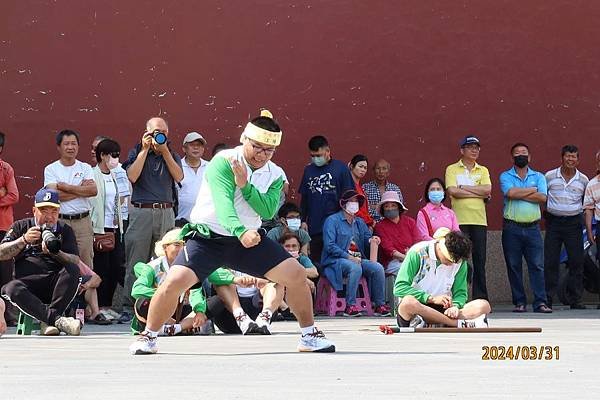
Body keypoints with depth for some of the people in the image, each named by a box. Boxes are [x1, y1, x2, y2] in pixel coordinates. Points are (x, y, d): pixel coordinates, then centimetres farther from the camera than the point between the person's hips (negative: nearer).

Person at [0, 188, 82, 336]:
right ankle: (58, 320, -44)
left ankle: (49, 321, -33)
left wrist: (55, 253, -19)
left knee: (72, 270, -29)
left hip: (56, 284, 1)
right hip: (27, 283, -1)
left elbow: (75, 261, 1)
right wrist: (24, 240, -9)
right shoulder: (20, 227, 16)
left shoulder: (65, 230, 16)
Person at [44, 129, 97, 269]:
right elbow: (54, 195, -11)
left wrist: (66, 187, -9)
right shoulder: (51, 169, 4)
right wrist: (81, 189, -6)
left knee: (86, 262, 1)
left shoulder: (85, 168, 10)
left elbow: (93, 190, -6)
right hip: (60, 221, -2)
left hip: (83, 221, 2)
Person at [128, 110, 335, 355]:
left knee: (296, 275, -6)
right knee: (175, 281, -23)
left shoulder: (274, 176, 1)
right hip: (206, 238, -4)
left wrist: (245, 185, -26)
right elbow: (223, 201, -32)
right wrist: (240, 231, -48)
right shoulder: (223, 162, -17)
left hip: (249, 239, 4)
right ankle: (148, 338, -2)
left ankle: (310, 336, 12)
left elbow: (268, 211, -14)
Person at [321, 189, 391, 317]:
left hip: (358, 259, 6)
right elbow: (329, 246, -11)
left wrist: (371, 240, -8)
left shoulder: (359, 222, 21)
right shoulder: (332, 220, -2)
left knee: (378, 267, -18)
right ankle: (350, 306, -34)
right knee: (355, 268, -36)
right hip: (336, 261, -6)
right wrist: (348, 257, -19)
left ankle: (380, 305, -14)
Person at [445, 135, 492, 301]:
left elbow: (487, 190, -2)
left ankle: (480, 298, 7)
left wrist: (463, 187, -5)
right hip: (459, 220, -3)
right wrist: (478, 193, -7)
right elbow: (452, 191, -11)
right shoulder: (452, 169, 5)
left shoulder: (483, 171, 15)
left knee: (480, 260, 3)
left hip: (479, 220, 3)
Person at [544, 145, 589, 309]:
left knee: (576, 262, 0)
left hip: (574, 223, 1)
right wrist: (545, 212, 3)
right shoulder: (550, 176, 3)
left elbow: (587, 203, 17)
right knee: (550, 262, -3)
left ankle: (575, 300, 6)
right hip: (553, 222, -1)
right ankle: (547, 298, 2)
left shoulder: (583, 180, 7)